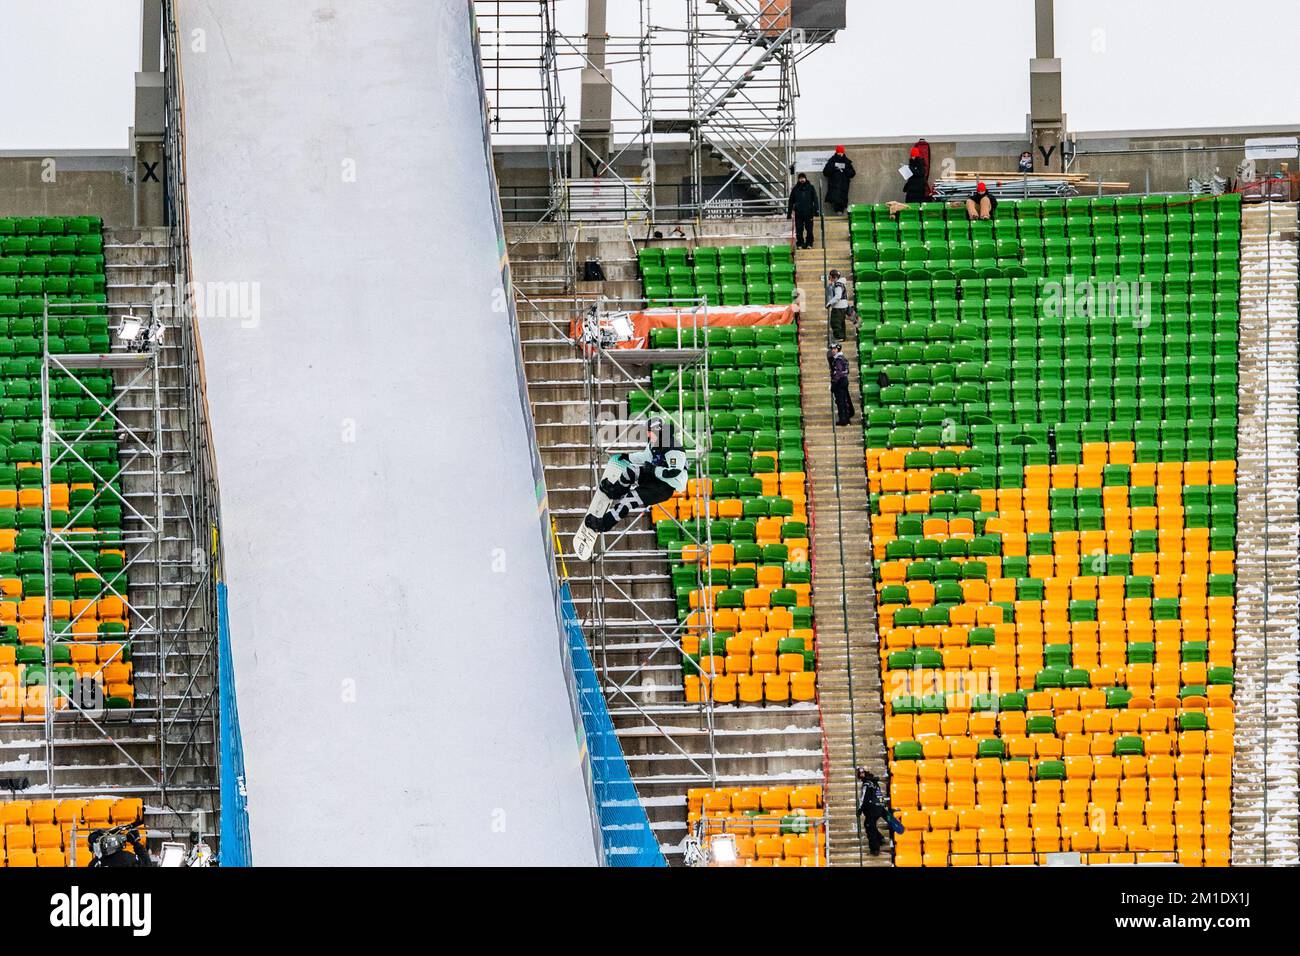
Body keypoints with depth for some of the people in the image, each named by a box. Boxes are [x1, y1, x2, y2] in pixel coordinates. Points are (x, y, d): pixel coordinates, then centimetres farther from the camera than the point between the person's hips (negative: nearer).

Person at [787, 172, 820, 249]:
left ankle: (809, 244, 7)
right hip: (798, 213, 1)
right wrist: (789, 213, 8)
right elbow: (791, 202, 11)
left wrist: (817, 210, -7)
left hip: (809, 213, -1)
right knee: (799, 230, 0)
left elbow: (815, 199, 4)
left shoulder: (810, 188, 5)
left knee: (809, 229, -1)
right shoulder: (795, 189, 8)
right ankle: (800, 244, 8)